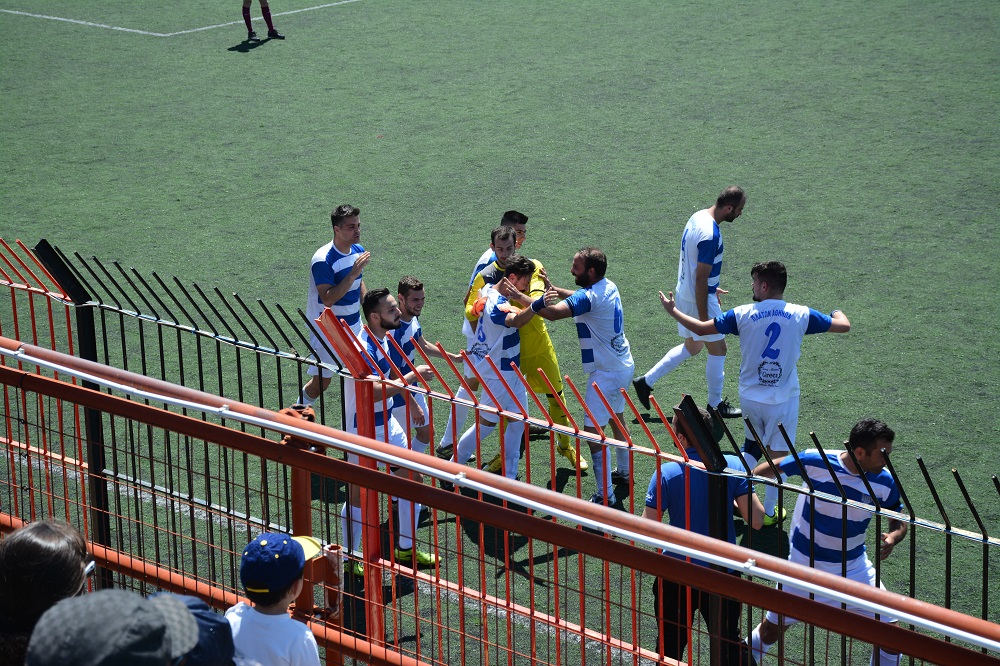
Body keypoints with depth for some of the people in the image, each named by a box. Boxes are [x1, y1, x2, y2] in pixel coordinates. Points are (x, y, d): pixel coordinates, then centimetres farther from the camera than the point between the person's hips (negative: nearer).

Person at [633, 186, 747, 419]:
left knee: (692, 346, 22)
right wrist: (703, 319, -20)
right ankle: (715, 405, 20)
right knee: (717, 349, 6)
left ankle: (646, 381, 23)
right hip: (699, 299, -9)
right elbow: (701, 279, -25)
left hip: (685, 293, 9)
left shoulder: (698, 217, 2)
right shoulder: (710, 235, -27)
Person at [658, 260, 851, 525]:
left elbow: (701, 328, -3)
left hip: (750, 396, 2)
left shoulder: (742, 315, -10)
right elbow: (843, 325, 1)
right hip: (783, 399, -1)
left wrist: (673, 311, 13)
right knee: (777, 454, 9)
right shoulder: (801, 315, -9)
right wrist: (838, 313, 26)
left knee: (751, 447, 22)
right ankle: (769, 512, 15)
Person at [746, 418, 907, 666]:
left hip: (854, 568, 2)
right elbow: (771, 469, -6)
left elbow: (899, 522, -1)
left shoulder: (885, 482, -15)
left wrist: (894, 537, -24)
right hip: (805, 564, -2)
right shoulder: (815, 462, -23)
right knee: (773, 628, 12)